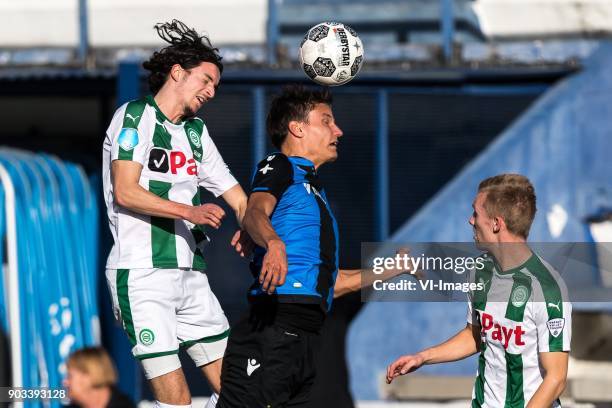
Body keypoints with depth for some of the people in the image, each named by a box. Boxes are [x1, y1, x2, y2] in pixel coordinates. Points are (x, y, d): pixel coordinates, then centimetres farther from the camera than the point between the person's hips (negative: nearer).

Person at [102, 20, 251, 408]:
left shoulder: (196, 131, 19)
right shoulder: (135, 116, -2)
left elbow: (236, 195, 18)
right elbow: (125, 192, -13)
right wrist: (189, 211, -23)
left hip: (190, 272, 8)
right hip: (142, 273, -8)